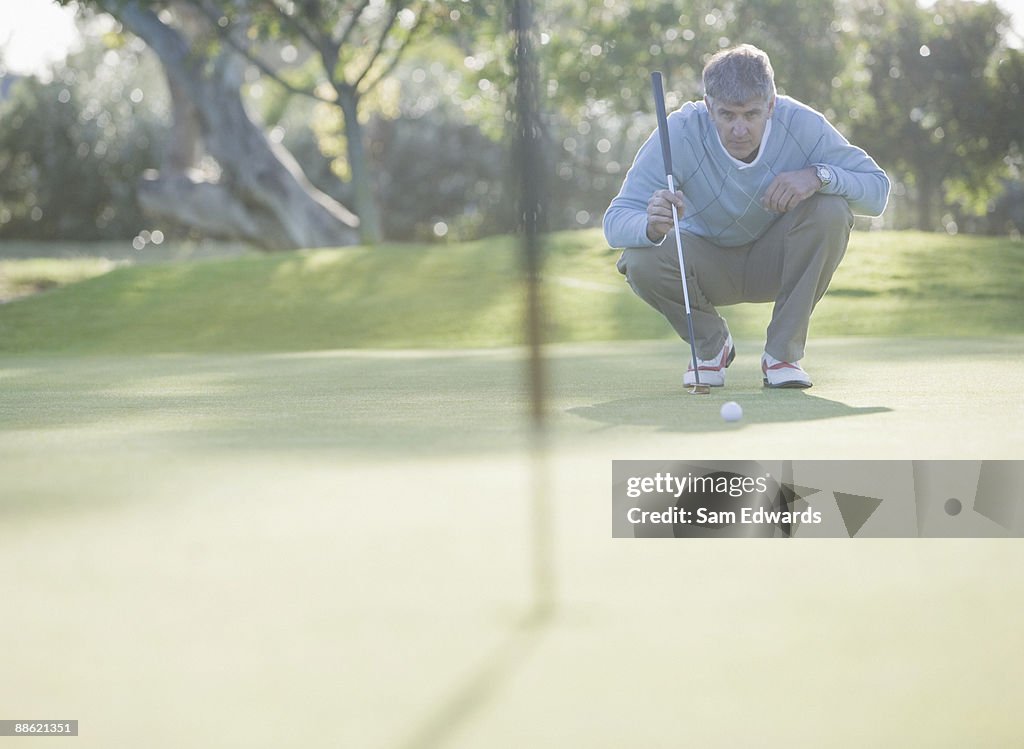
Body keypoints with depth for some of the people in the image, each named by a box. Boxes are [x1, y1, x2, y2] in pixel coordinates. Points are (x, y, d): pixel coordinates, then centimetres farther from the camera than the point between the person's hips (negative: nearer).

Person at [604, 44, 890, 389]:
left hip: (777, 263, 1)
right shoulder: (681, 132, -26)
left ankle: (783, 352, -13)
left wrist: (818, 176, -38)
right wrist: (652, 226, -54)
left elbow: (878, 190, -19)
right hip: (709, 266, -1)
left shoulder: (802, 124, -23)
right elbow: (615, 221, -30)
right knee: (641, 261, -31)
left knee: (831, 210, -28)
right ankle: (711, 344, 2)